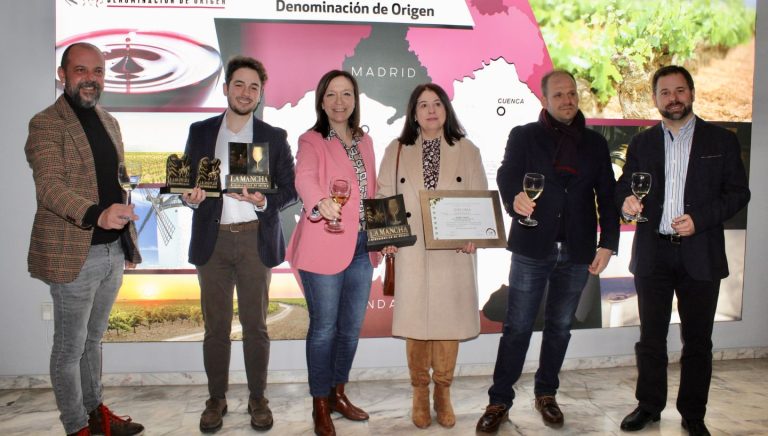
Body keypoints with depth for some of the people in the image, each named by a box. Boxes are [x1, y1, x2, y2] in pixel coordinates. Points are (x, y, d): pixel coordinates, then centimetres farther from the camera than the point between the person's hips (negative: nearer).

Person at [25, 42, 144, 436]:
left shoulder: (109, 122, 12)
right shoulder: (45, 124, -11)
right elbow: (49, 187, -24)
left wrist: (129, 239, 17)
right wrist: (97, 214, -42)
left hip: (113, 250, 7)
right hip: (74, 254, -7)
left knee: (93, 339, 21)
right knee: (70, 347, 8)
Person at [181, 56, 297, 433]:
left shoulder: (274, 137, 5)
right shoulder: (200, 132, 8)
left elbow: (290, 189, 4)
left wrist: (264, 201, -16)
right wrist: (191, 197, -12)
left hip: (255, 239, -1)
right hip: (212, 239, 1)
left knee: (255, 324, 7)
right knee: (215, 325, 7)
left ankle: (257, 398, 21)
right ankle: (216, 398, 22)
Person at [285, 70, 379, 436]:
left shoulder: (365, 141, 14)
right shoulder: (311, 141, -4)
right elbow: (304, 178, -25)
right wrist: (320, 203, -45)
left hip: (361, 248, 6)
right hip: (325, 248, -6)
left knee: (351, 327, 14)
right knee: (324, 328, 3)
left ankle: (338, 394, 33)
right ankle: (320, 406, 20)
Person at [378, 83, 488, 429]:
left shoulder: (467, 150, 7)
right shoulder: (396, 151, 8)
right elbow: (384, 198, 5)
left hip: (454, 251, 0)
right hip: (411, 251, 0)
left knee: (449, 320, 5)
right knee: (415, 321, 4)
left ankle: (443, 393, 23)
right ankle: (420, 393, 22)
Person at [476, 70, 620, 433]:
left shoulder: (595, 143, 11)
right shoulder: (523, 136, 4)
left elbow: (607, 196, 9)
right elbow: (506, 175, -9)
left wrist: (607, 243, 0)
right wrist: (514, 197, -32)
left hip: (577, 252, 3)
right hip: (532, 248, -3)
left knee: (560, 327, 13)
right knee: (517, 328, 0)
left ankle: (546, 394, 29)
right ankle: (499, 401, 11)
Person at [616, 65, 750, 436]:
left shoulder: (722, 140, 3)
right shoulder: (642, 143, 9)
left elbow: (738, 193, 1)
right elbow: (623, 186, 9)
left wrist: (700, 219, -14)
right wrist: (627, 202, -15)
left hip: (700, 255, -1)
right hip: (652, 253, 2)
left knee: (697, 339, 9)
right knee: (651, 336, 10)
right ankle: (649, 405, 25)